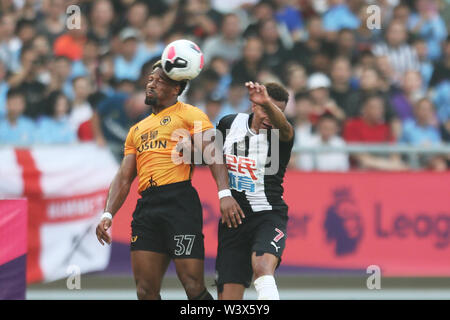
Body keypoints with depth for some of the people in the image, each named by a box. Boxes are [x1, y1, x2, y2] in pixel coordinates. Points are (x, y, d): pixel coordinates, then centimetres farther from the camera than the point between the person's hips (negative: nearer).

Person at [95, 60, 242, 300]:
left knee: (193, 286, -12)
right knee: (146, 291, 0)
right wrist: (108, 214, 8)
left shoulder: (188, 114, 6)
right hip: (146, 206, 6)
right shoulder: (137, 130, 27)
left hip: (179, 201, -6)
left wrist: (224, 193, -23)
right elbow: (124, 178, 25)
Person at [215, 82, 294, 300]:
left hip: (268, 214, -4)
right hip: (232, 218, 4)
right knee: (228, 294, -1)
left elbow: (283, 126, -35)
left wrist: (268, 104, -55)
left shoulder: (281, 135, -8)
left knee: (263, 266, -34)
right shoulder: (229, 124, 5)